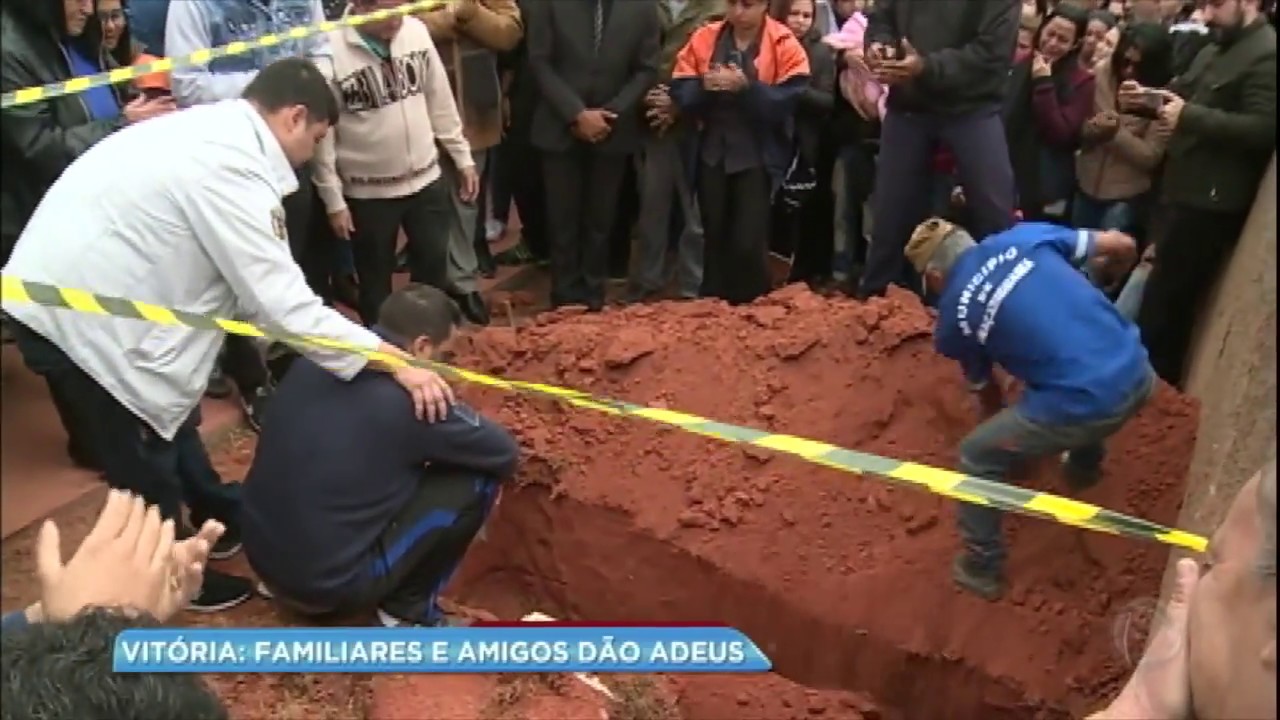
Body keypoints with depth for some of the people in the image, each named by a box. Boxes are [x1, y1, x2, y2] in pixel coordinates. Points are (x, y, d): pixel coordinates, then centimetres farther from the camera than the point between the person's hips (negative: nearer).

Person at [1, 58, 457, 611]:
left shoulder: (207, 129, 7)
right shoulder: (232, 168, -24)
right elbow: (281, 301, -26)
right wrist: (394, 360, -24)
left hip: (68, 287, 10)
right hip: (75, 314, -10)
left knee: (169, 410, 24)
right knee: (144, 459, 7)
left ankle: (219, 517, 44)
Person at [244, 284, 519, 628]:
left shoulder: (312, 361, 0)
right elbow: (504, 454, -5)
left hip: (260, 556, 8)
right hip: (329, 584, -7)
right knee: (477, 480, -4)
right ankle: (406, 610, 10)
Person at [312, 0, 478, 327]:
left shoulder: (416, 31, -6)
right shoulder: (329, 51, -17)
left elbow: (440, 100, 6)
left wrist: (462, 157, 8)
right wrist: (333, 200, -9)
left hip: (427, 180, 4)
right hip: (368, 193, -3)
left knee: (433, 267, 15)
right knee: (375, 281, 12)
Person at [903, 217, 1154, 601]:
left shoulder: (952, 320, 5)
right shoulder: (1023, 236, 9)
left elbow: (986, 393, 22)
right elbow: (1123, 246, 13)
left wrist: (1006, 441, 44)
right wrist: (1110, 271, 39)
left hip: (1083, 405, -5)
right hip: (1138, 374, 6)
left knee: (976, 459, 16)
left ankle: (982, 571, 28)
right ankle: (1085, 465, 67)